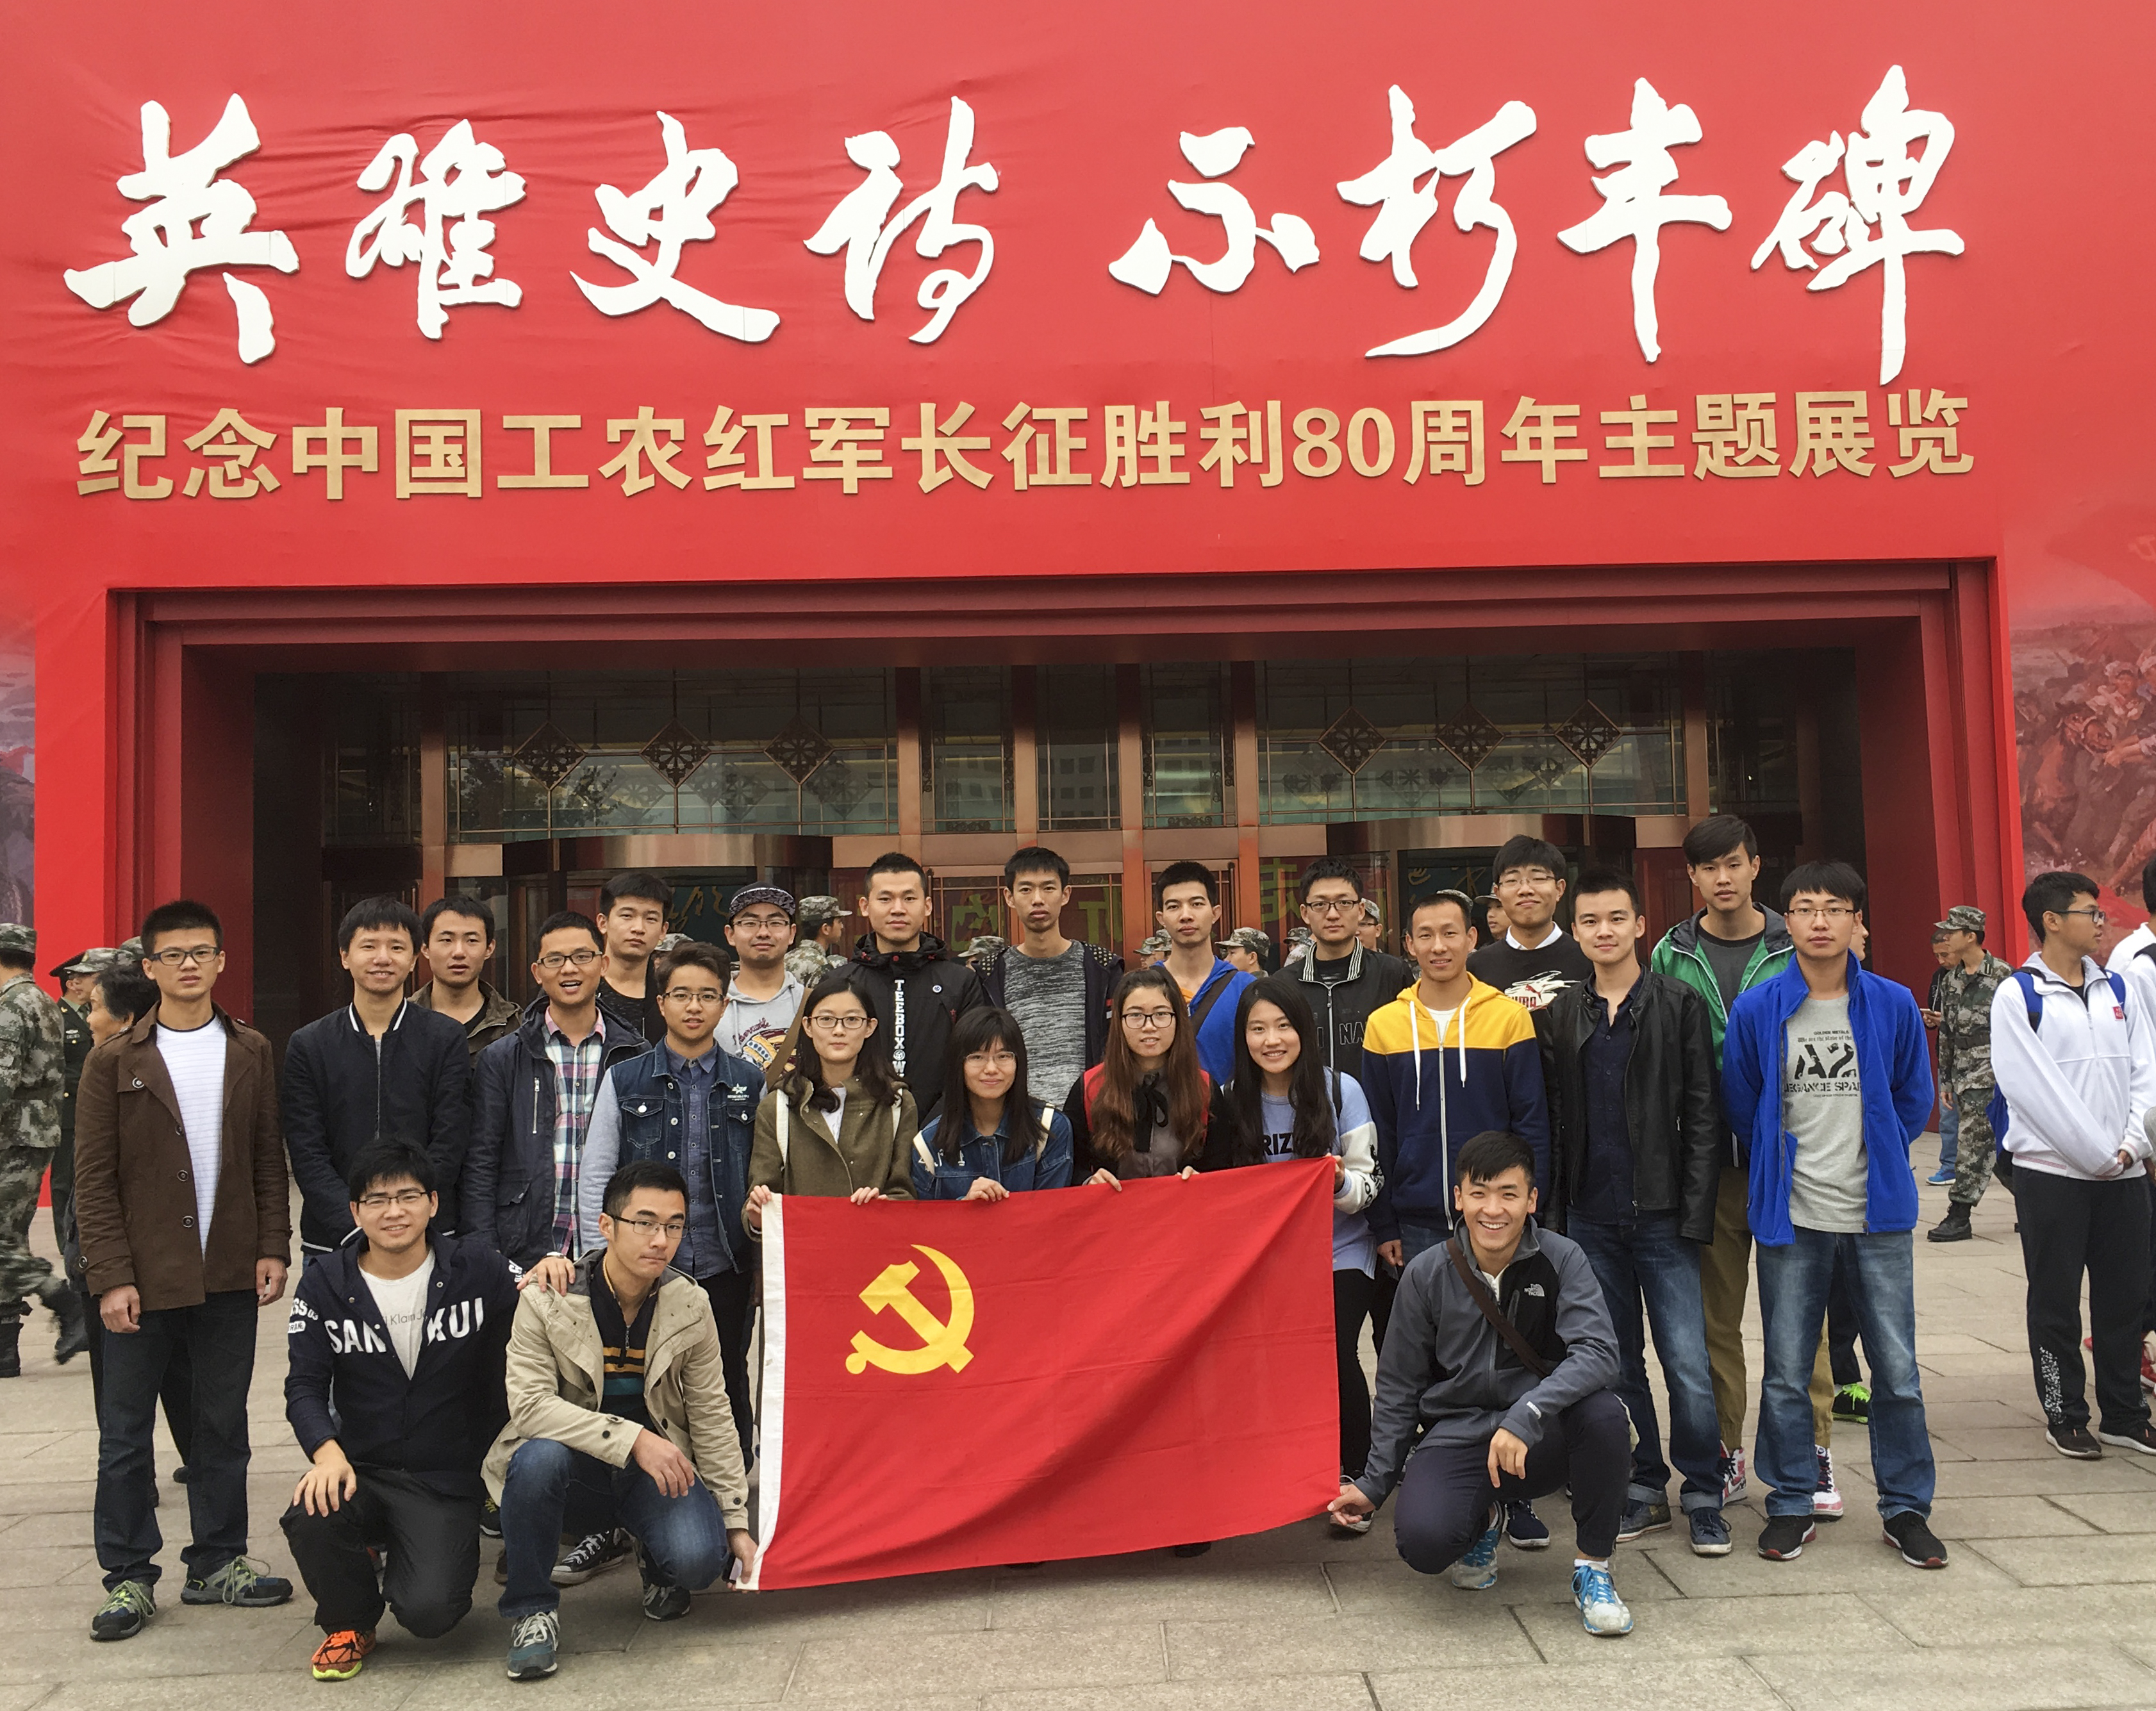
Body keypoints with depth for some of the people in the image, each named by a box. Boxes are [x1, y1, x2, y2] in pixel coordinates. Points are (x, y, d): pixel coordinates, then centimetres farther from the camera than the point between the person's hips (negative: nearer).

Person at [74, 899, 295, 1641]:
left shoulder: (250, 1052, 7)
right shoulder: (115, 1062, -1)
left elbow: (269, 1160, 8)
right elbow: (93, 1179, -3)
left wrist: (273, 1248, 0)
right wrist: (112, 1276, -10)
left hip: (229, 1274, 2)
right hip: (141, 1278, -2)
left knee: (224, 1426, 11)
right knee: (126, 1433, 6)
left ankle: (217, 1562, 23)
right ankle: (128, 1577, 18)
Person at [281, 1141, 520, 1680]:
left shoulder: (475, 1268, -3)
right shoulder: (323, 1285, 1)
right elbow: (305, 1387, -1)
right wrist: (327, 1452, -20)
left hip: (447, 1479, -1)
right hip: (361, 1470, 1)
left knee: (430, 1613, -20)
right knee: (309, 1519, -33)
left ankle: (405, 1564, 22)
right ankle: (349, 1626, 4)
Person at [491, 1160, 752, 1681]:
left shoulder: (691, 1306, -5)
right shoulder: (546, 1301, -14)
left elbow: (712, 1417, 1)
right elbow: (530, 1403, -22)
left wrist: (737, 1522, -1)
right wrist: (630, 1438, -32)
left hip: (657, 1466, 2)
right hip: (574, 1466, -1)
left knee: (699, 1559, -26)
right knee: (537, 1456, -36)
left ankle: (656, 1565, 15)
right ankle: (532, 1610, -12)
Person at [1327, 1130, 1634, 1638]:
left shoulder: (1562, 1260, -7)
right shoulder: (1427, 1274, -4)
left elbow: (1597, 1353, -23)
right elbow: (1398, 1389, 7)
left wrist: (1526, 1416, -37)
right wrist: (1375, 1483, 6)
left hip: (1544, 1442, 0)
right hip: (1457, 1437, 1)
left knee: (1602, 1411, -33)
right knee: (1422, 1540, -27)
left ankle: (1593, 1567, -8)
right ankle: (1481, 1519, 14)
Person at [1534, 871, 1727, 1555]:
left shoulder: (1680, 1005, 0)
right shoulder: (1559, 1015, 8)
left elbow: (1702, 1116, -3)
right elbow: (1551, 1118, 9)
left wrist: (1693, 1212, -9)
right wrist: (1553, 1211, 3)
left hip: (1661, 1215, -3)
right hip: (1590, 1216, 3)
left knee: (1687, 1363, -5)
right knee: (1618, 1363, 10)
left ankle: (1703, 1495, 11)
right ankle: (1646, 1488, 23)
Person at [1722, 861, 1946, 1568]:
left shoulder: (1893, 1005, -1)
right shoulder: (1755, 1011, -3)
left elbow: (1914, 1099, 11)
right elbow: (1741, 1107, 7)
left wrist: (1876, 1163, 11)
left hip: (1878, 1214, 1)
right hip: (1791, 1216, 0)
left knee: (1898, 1369, 5)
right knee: (1786, 1372, 7)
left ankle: (1905, 1507, 21)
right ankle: (1792, 1504, 21)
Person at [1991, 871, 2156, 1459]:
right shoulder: (2018, 996, -7)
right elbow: (2029, 1087, -13)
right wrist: (2096, 1154, -13)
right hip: (2052, 1173, -5)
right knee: (2056, 1302, 4)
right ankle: (2064, 1416, 16)